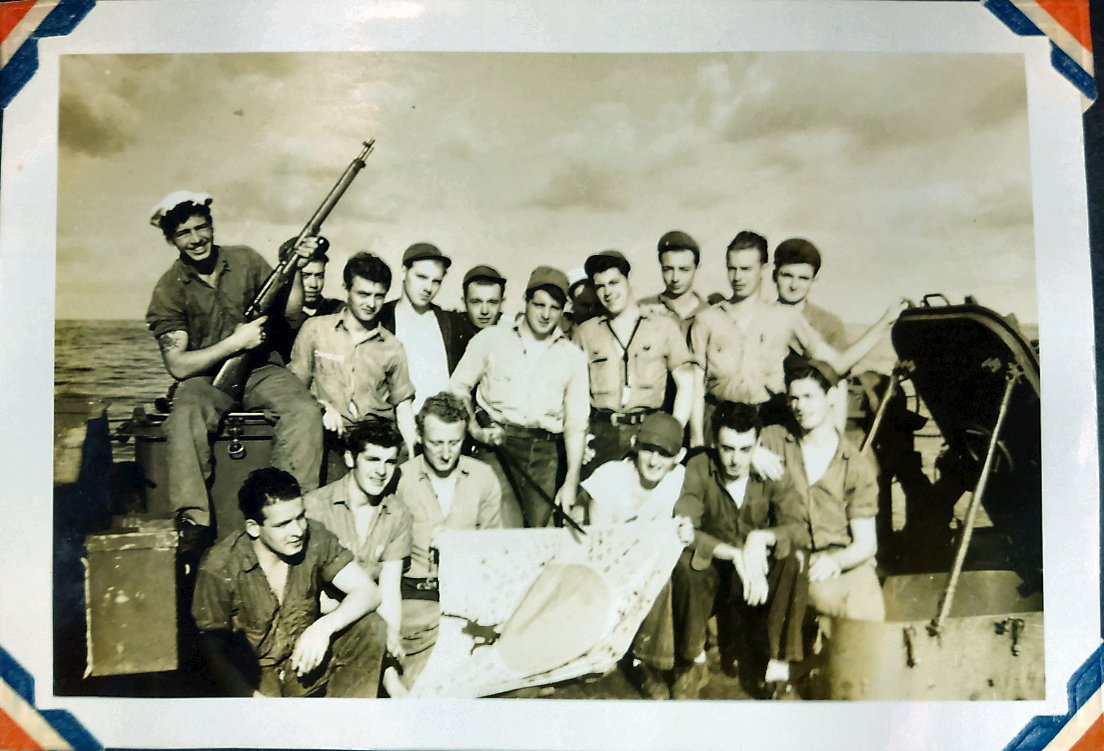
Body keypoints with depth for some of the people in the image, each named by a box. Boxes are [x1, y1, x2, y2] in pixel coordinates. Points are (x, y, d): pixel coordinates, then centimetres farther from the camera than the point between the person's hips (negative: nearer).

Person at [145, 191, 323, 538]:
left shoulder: (245, 259, 4)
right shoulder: (169, 289, -4)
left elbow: (288, 308, 6)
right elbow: (178, 366, -9)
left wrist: (298, 268, -10)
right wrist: (235, 342, -17)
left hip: (261, 369, 2)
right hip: (205, 377, -2)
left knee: (305, 412, -28)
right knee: (184, 421, -35)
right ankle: (194, 525, -30)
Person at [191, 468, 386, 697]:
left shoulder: (314, 540, -14)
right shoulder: (219, 568, -19)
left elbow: (368, 592, -16)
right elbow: (213, 648, -11)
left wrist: (324, 627, -34)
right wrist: (253, 697, -25)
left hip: (306, 663, 3)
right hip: (252, 677, -3)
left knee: (370, 627, -20)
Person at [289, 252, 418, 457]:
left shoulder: (393, 347, 13)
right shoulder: (315, 329, 7)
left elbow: (402, 402, 15)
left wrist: (412, 446, -1)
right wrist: (322, 407, -10)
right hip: (329, 433, -1)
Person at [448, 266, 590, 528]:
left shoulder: (573, 356, 12)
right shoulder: (491, 338, 8)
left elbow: (576, 423, 10)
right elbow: (459, 387, 11)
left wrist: (571, 481, 4)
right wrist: (474, 429, -6)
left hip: (545, 451, 2)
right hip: (497, 443, -2)